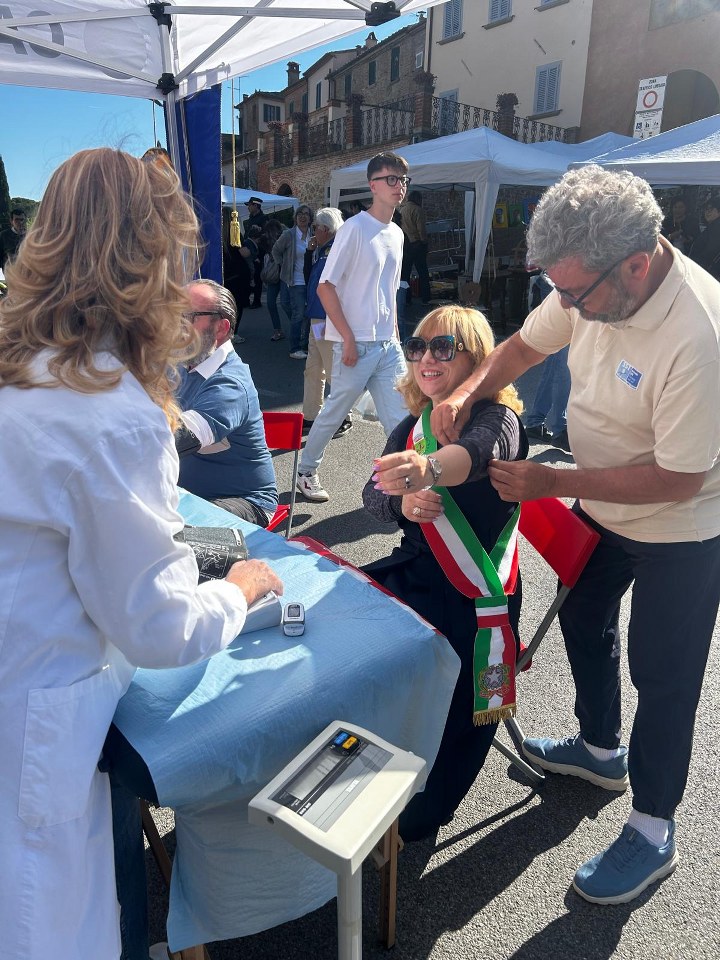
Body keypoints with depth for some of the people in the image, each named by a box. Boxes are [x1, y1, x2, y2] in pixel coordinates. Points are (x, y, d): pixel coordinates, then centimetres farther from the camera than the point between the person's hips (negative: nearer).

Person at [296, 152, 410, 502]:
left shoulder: (396, 234, 13)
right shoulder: (355, 228, -10)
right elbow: (325, 287, -13)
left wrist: (395, 334, 15)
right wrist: (348, 338, -16)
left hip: (388, 345, 7)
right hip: (357, 344, -7)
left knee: (400, 414, 4)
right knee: (335, 411, 5)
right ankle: (307, 472, 24)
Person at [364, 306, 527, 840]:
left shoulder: (498, 419, -12)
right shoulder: (413, 426, 9)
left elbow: (476, 451, -38)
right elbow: (372, 494, 3)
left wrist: (429, 468, -61)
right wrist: (402, 502, -21)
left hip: (476, 593, -6)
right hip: (416, 571, 7)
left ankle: (418, 817, 9)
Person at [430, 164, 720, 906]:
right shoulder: (593, 284, -14)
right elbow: (524, 345, 2)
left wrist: (552, 482, -27)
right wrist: (465, 394, -15)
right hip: (601, 506, 8)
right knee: (582, 620, 23)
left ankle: (652, 831, 29)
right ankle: (601, 749, 49)